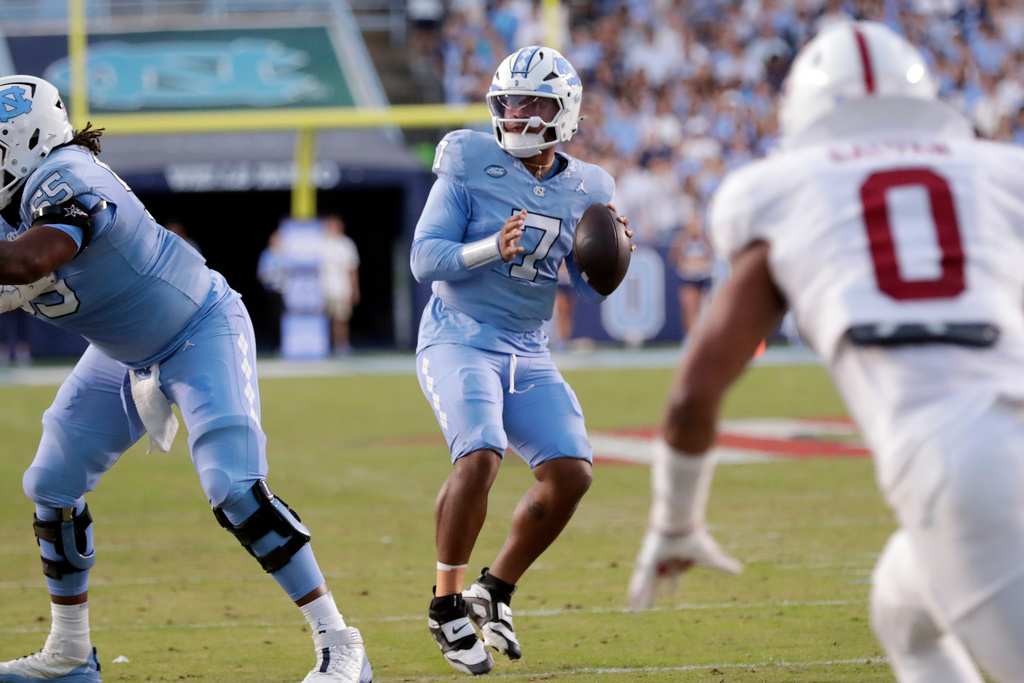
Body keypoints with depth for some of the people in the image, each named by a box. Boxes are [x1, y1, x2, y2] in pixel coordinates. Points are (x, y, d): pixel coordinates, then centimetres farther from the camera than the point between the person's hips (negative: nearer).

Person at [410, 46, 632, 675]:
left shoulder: (584, 190, 7)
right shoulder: (471, 165, -6)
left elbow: (594, 289, 14)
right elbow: (425, 259, -10)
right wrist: (493, 249, -26)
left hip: (528, 354, 5)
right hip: (459, 340, -5)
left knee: (572, 473, -9)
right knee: (480, 456, -27)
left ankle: (496, 590, 12)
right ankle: (447, 606, -11)